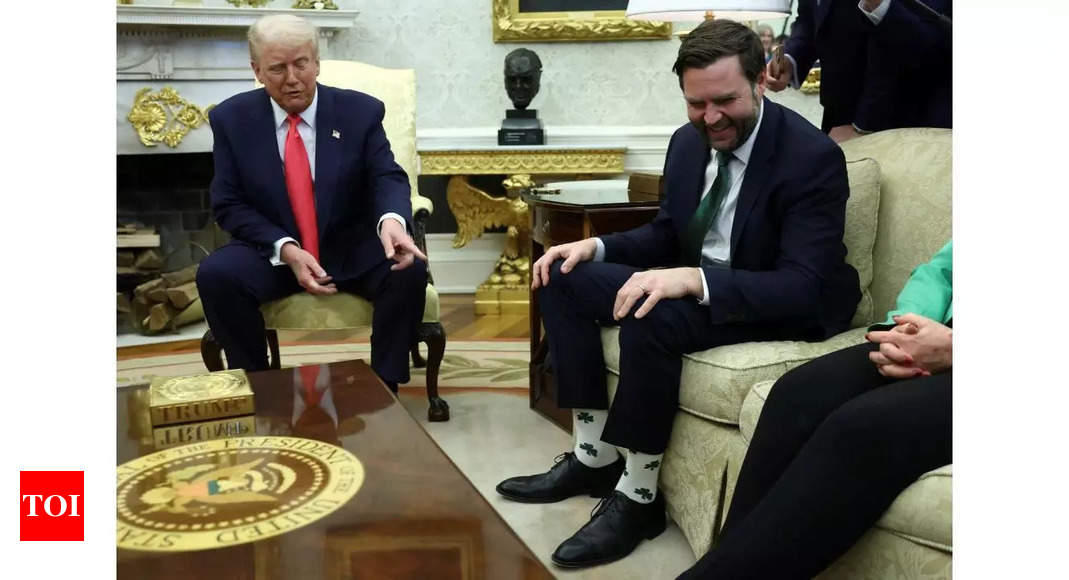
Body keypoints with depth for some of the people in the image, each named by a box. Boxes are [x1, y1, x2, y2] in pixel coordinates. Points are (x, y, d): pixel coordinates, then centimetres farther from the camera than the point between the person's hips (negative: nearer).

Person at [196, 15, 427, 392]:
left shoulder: (360, 111, -3)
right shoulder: (231, 118, -2)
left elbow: (388, 177, -11)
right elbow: (228, 205, -4)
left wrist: (391, 219, -37)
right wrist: (286, 250, -21)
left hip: (353, 248, 0)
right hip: (272, 250, 1)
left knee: (409, 269, -28)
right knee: (215, 275, -27)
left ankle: (384, 385, -13)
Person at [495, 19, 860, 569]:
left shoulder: (812, 157, -21)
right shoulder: (688, 142, 1)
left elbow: (804, 287, -28)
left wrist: (694, 279, -41)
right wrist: (597, 246, -6)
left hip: (779, 305, -8)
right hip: (694, 283, 8)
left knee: (651, 318, -35)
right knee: (564, 278, -2)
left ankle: (638, 495, -15)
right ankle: (594, 456, 0)